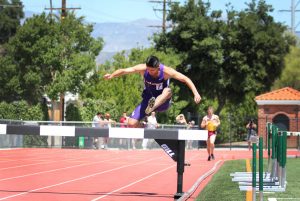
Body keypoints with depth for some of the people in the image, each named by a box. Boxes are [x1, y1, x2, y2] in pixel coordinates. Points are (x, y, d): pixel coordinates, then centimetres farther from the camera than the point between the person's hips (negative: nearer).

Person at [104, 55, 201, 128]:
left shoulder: (166, 71, -22)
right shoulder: (142, 69, -18)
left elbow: (186, 79, -20)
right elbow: (124, 71, -21)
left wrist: (196, 93, -31)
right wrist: (111, 75, -38)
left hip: (162, 102, -2)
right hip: (148, 100, 2)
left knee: (167, 91, -38)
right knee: (131, 123, -13)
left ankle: (152, 107, -60)